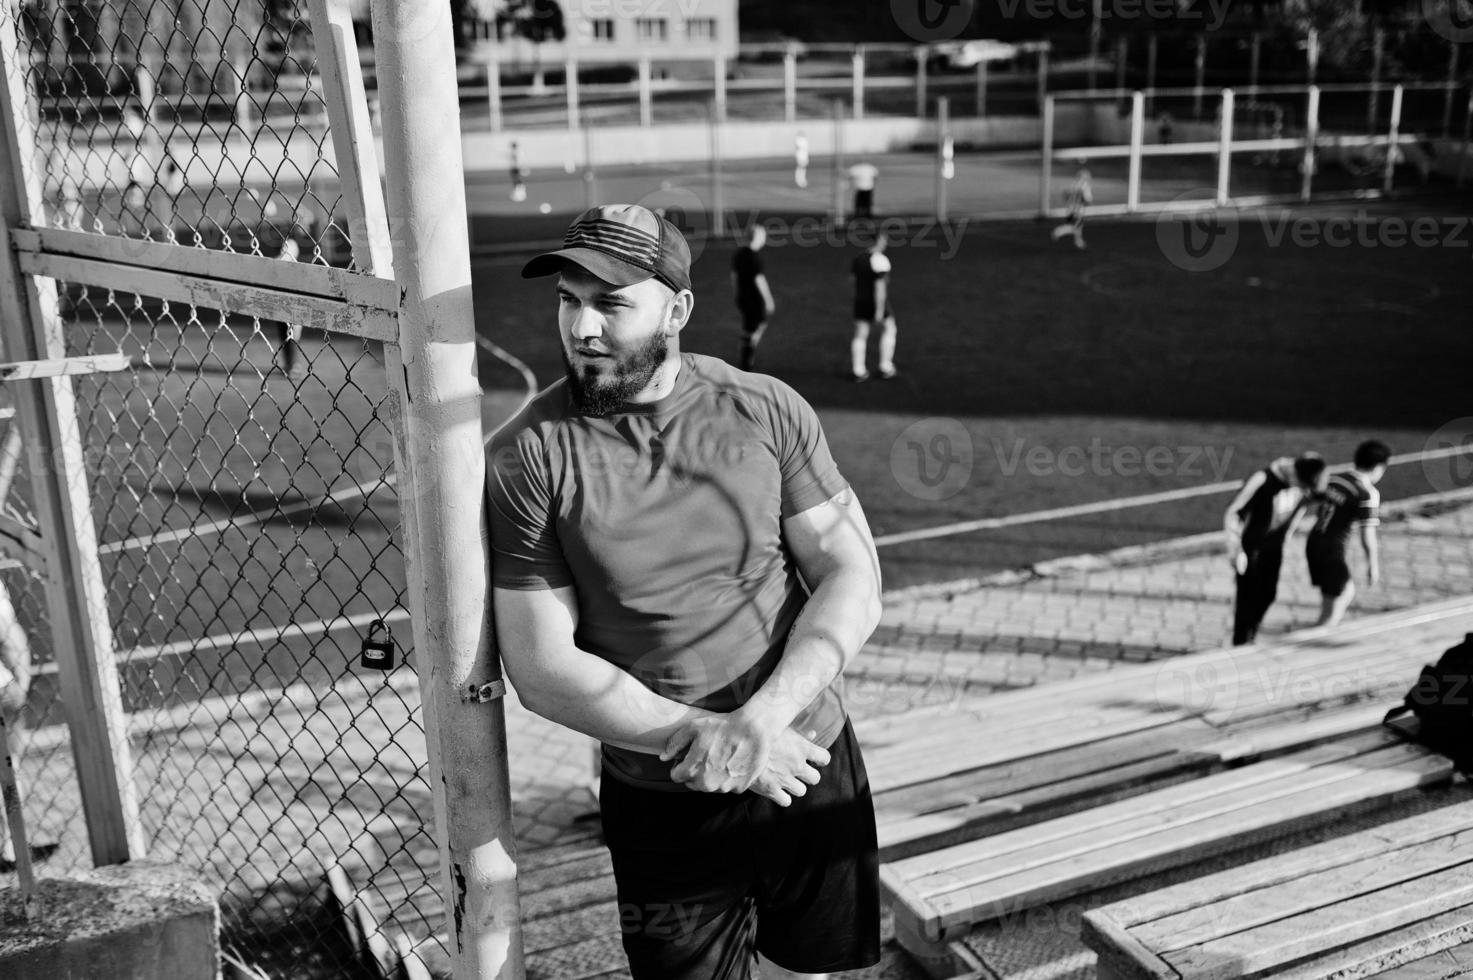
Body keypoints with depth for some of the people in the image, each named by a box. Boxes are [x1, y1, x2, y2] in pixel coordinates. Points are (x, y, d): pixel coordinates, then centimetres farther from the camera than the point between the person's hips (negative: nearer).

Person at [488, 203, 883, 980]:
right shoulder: (524, 458, -12)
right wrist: (705, 738, -19)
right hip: (663, 803, -2)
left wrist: (763, 719, -21)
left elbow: (852, 581, -7)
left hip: (808, 759, 2)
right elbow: (543, 668, -13)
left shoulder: (766, 410, -6)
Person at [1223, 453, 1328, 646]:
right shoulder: (1263, 480, -31)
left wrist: (1286, 535, 13)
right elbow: (1232, 512, -22)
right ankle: (1239, 646, 10)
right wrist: (1236, 550, -21)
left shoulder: (1306, 482, -15)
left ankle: (1250, 639, 27)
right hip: (1249, 544, -5)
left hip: (1274, 546, 6)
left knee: (1268, 593, 8)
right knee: (1248, 595, -2)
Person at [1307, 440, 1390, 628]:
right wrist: (1373, 565, -5)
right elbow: (1367, 536, -15)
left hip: (1313, 542, 8)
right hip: (1332, 549, -8)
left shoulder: (1334, 479, 7)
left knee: (1348, 592, 25)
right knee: (1333, 612, 4)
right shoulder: (1368, 494, -14)